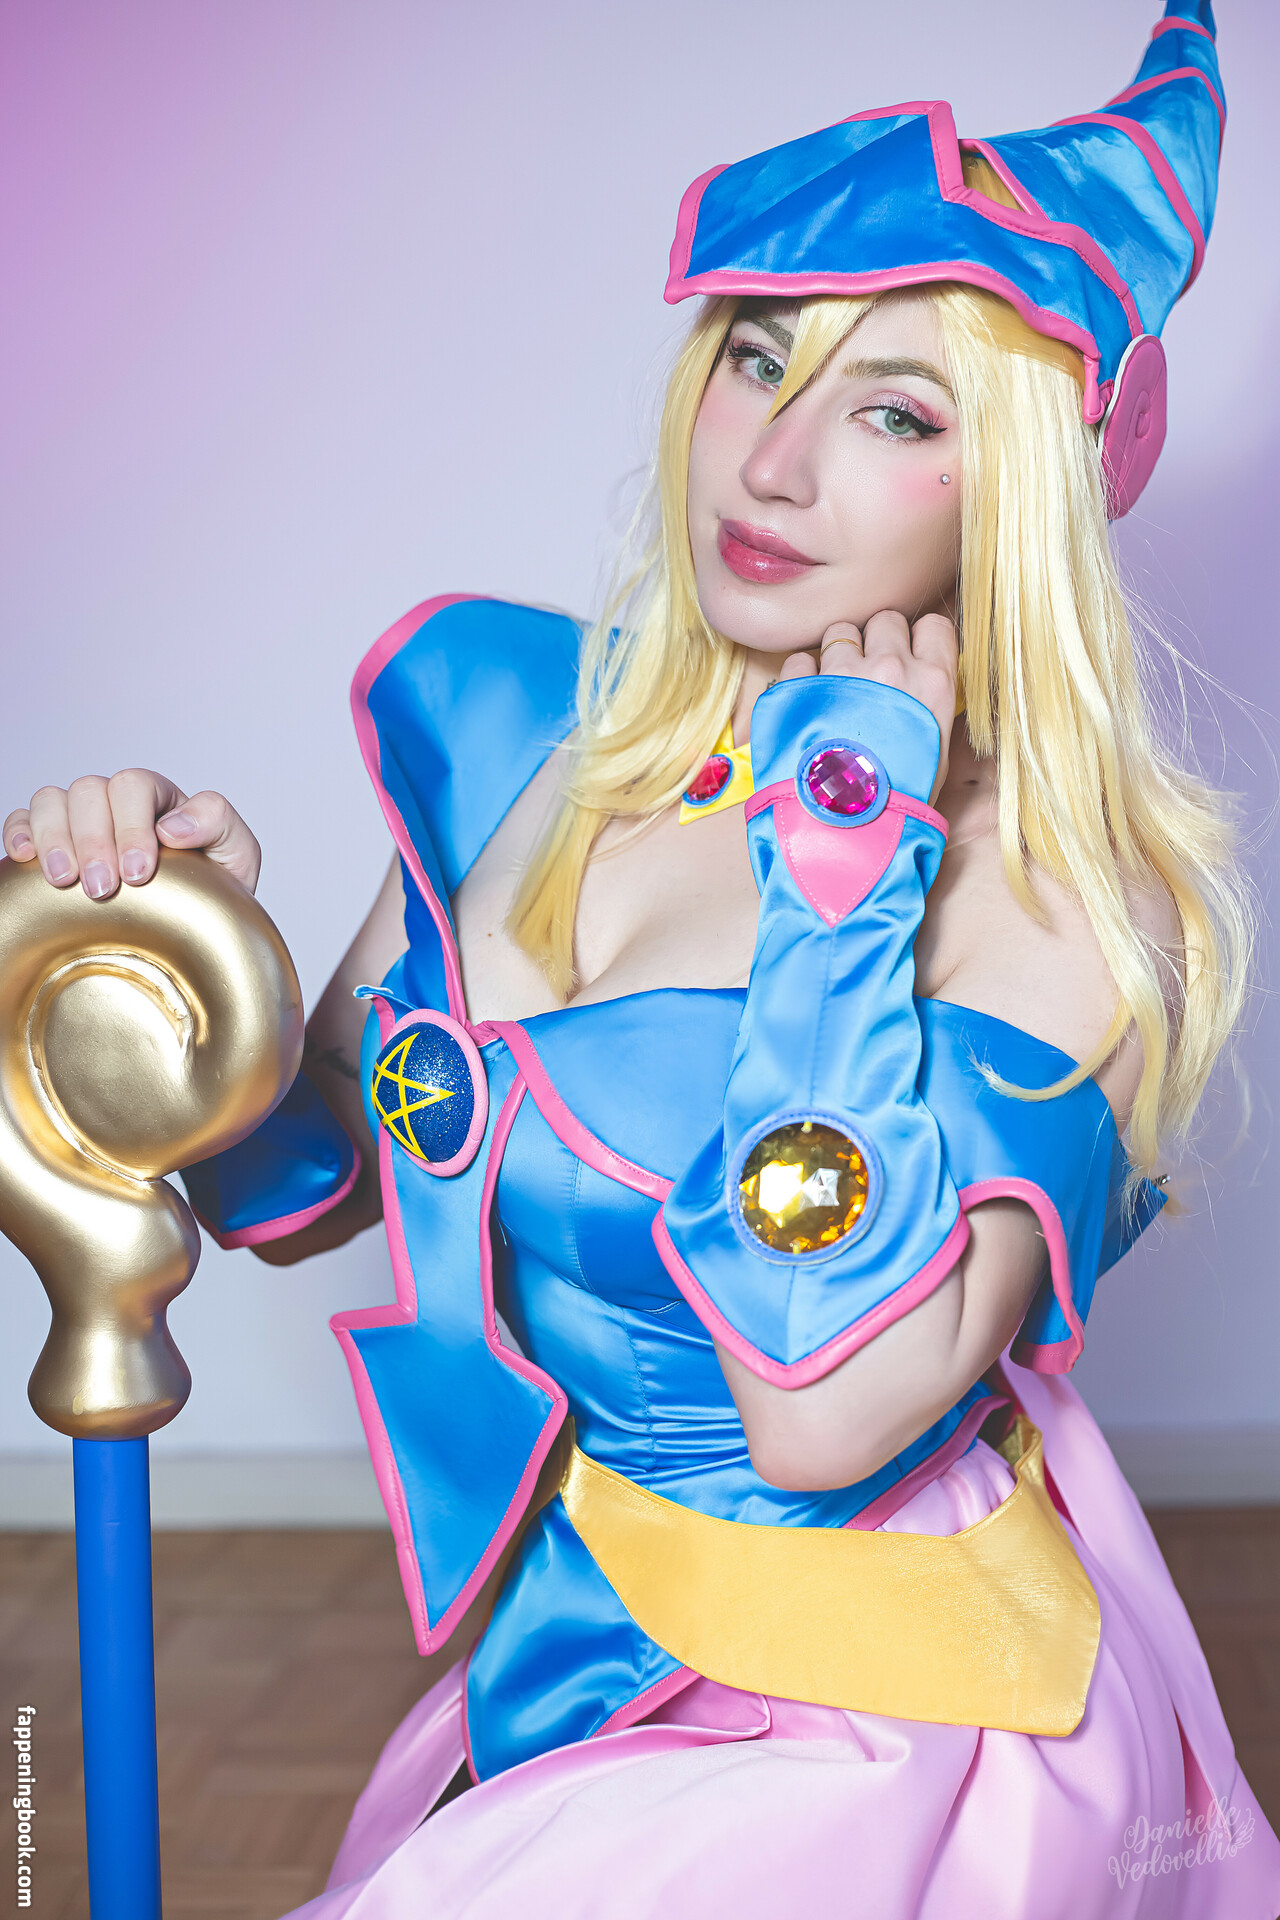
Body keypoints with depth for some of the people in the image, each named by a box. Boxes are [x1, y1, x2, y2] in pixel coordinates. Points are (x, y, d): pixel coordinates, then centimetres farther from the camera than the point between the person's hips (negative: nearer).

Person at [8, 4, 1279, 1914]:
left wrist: (848, 867, -28)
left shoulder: (1065, 901, -20)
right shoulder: (525, 723, -5)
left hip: (866, 1729, -5)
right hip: (570, 1630, 5)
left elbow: (823, 1414, -32)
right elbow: (307, 1193, 4)